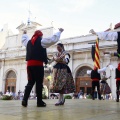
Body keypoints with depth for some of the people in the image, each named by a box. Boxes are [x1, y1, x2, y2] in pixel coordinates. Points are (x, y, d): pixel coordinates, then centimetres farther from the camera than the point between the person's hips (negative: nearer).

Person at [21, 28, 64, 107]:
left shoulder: (29, 42, 17)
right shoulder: (41, 41, 0)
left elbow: (24, 40, 40)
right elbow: (53, 39, -5)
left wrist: (24, 34, 60)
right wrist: (60, 31, 8)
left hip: (29, 64, 6)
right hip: (38, 64, -6)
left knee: (30, 82, 9)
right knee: (39, 83, -2)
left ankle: (25, 100, -3)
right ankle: (39, 102, 1)